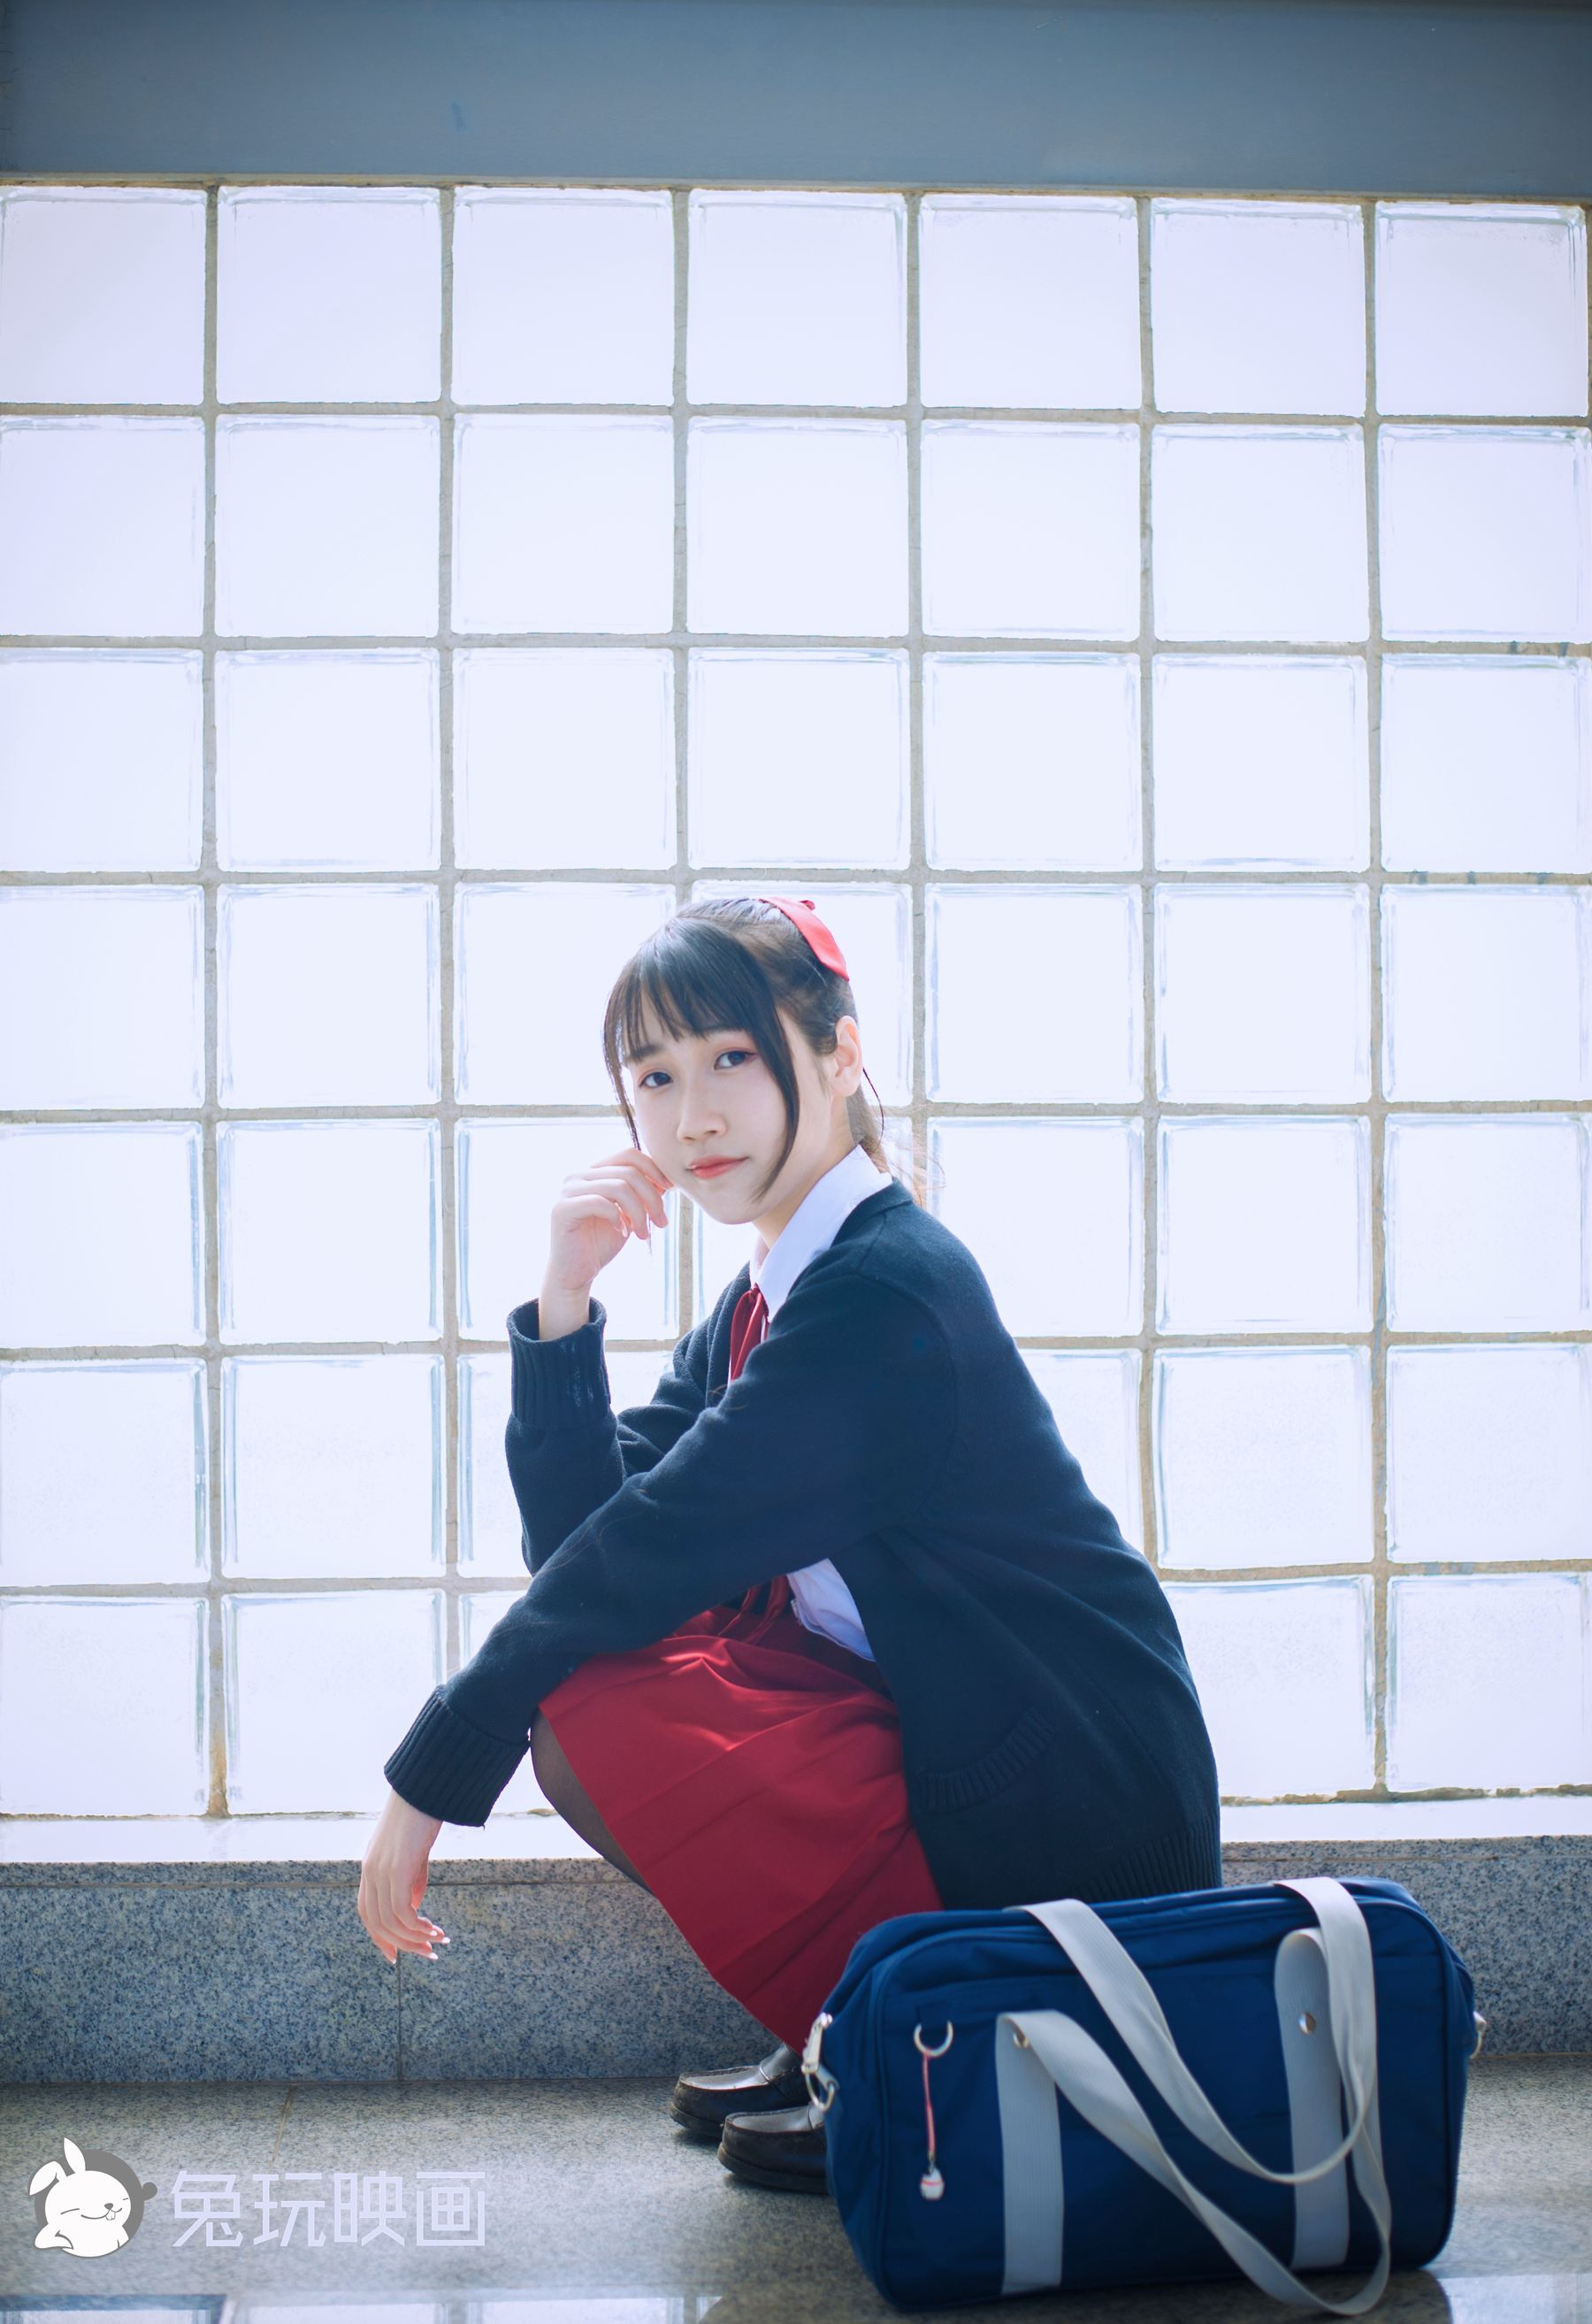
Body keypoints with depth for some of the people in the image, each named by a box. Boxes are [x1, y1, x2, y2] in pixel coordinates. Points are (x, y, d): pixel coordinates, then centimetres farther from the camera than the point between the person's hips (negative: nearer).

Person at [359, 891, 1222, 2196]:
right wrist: (563, 1305, -8)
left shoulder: (886, 1290, -20)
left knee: (590, 1700, -18)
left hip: (1075, 1823, -9)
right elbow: (576, 1539, 3)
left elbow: (657, 1547, -21)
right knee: (583, 1657, 5)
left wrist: (433, 1775, -14)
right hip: (942, 1739, 9)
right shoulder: (766, 1299, 9)